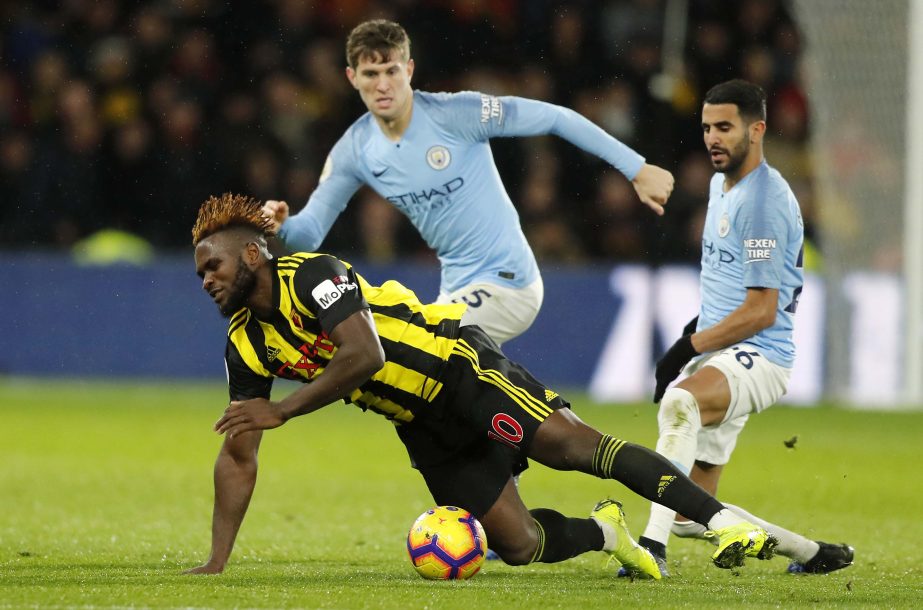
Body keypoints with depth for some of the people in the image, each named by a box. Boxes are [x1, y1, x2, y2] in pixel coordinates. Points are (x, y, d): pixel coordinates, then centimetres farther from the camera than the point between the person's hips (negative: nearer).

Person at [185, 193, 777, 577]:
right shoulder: (247, 345, 5)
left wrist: (280, 410, -24)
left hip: (460, 367, -7)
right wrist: (217, 562, 0)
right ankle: (603, 532, 23)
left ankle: (724, 519, -25)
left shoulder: (311, 275, -16)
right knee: (520, 545, -5)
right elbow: (238, 457, 7)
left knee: (575, 446, -23)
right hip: (424, 428, 7)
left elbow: (365, 354, -29)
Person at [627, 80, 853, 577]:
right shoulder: (721, 183, 15)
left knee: (680, 403, -41)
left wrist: (689, 347, -12)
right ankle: (813, 553, 21)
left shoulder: (765, 201, -15)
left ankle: (652, 545, -49)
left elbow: (760, 313, -17)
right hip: (717, 358, 10)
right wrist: (696, 330, 20)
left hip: (757, 355, -10)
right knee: (689, 515, 6)